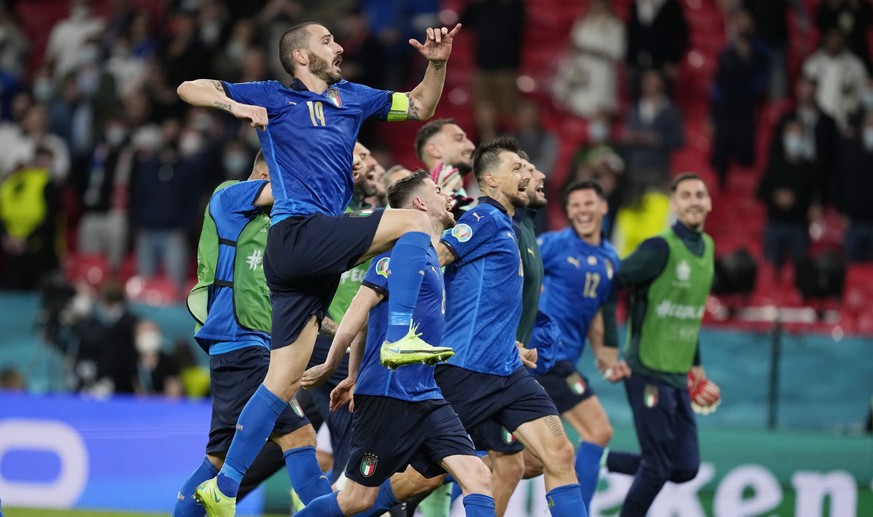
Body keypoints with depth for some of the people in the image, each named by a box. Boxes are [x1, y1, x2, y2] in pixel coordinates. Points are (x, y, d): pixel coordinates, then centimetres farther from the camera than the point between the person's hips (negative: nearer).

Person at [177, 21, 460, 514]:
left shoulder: (352, 98, 22)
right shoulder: (274, 97, 5)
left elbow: (421, 106, 33)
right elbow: (189, 88, 4)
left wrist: (437, 63, 15)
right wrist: (237, 106, -14)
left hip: (314, 258, 7)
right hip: (297, 231, -7)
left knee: (283, 382, 4)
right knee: (415, 222, -15)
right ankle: (400, 339, -22)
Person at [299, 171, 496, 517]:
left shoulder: (431, 255, 18)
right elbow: (359, 308, -12)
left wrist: (354, 378, 24)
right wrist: (330, 367, -9)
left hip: (425, 397, 8)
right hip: (387, 394, -8)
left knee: (477, 477, -10)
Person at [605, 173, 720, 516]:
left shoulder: (706, 248, 11)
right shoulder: (661, 248, -13)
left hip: (678, 375, 8)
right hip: (648, 372, -8)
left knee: (686, 469, 6)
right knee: (657, 467, -7)